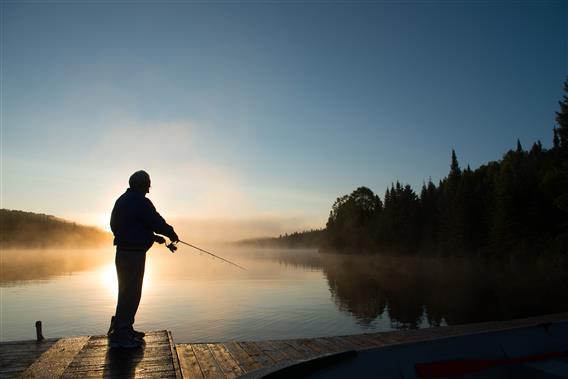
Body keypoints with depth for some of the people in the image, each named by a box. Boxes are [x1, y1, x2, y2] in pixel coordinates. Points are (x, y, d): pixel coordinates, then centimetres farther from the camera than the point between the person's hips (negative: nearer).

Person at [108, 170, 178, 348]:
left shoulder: (121, 200, 15)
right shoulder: (140, 202, -16)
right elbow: (157, 222, -16)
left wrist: (154, 237, 21)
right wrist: (172, 234, 2)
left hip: (123, 252, 10)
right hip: (134, 253, -10)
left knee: (128, 292, 18)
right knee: (130, 293, -4)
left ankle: (125, 329, 28)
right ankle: (120, 335, 2)